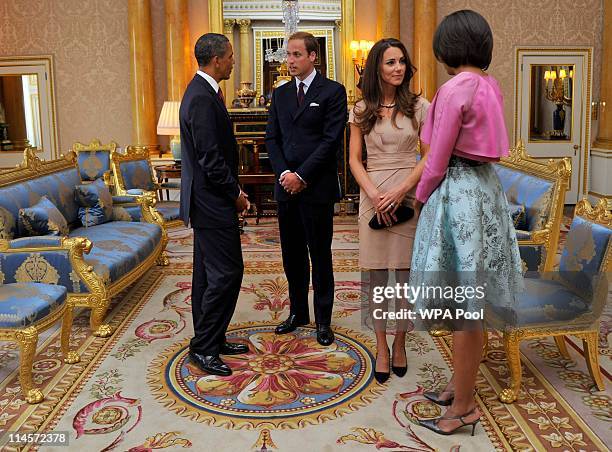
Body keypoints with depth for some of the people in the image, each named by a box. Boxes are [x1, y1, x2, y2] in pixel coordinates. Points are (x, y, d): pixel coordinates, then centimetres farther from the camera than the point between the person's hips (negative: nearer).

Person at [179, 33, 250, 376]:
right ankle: (203, 347, 5)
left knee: (209, 273, 15)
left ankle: (211, 339, 26)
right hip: (214, 202, -11)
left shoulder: (201, 92, 13)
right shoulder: (203, 98, -19)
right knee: (226, 272, -5)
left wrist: (222, 107, 6)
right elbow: (210, 157, -21)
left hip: (206, 200, 11)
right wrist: (236, 193, -12)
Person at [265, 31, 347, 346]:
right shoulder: (280, 94, 13)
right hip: (286, 186, 5)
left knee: (320, 255, 4)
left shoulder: (332, 91, -4)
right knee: (292, 255, 12)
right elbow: (272, 138, 10)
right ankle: (298, 312, 27)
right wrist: (284, 173, -6)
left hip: (317, 187, -5)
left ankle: (323, 320, 16)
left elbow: (331, 140, -11)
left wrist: (301, 175, -14)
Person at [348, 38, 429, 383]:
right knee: (377, 277, 4)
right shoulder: (362, 110, 5)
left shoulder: (419, 106, 1)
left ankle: (400, 344, 21)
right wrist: (374, 194, -12)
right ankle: (382, 348, 16)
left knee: (406, 275, 5)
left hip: (409, 196, -1)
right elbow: (355, 159, 4)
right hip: (373, 196, 1)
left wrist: (400, 190, -14)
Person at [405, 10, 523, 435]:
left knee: (460, 306, 0)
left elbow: (438, 159, -15)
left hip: (458, 192, -9)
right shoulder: (492, 86, 10)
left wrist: (421, 195, 4)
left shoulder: (454, 89, -17)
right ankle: (462, 383, 32)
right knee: (471, 302, 17)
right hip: (487, 187, 9)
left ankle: (463, 406, 13)